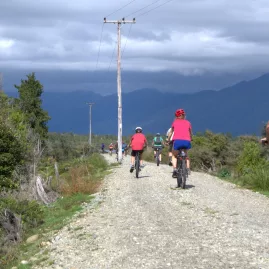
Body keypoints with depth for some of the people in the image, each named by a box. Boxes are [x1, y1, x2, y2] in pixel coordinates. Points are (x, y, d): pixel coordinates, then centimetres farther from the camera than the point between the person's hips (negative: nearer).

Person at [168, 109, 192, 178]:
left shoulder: (175, 122, 19)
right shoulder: (188, 122, 21)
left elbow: (171, 132, 28)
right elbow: (191, 133, 29)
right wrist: (191, 139, 47)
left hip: (177, 141, -1)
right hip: (187, 141, 2)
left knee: (174, 156, 20)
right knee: (186, 155, 29)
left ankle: (174, 169, -3)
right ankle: (188, 168, 10)